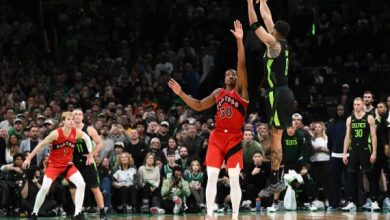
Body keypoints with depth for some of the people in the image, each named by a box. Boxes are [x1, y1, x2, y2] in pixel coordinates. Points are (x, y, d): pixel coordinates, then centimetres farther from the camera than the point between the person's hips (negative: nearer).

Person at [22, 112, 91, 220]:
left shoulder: (77, 132, -10)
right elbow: (41, 144, -13)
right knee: (45, 188, -16)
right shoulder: (56, 133, -21)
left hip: (68, 164, 4)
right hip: (54, 164, -4)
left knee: (81, 184, -15)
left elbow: (87, 139, 12)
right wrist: (29, 158, -11)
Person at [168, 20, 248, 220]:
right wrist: (181, 94, 9)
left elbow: (242, 65, -13)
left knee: (234, 178, -5)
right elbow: (199, 106, 21)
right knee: (211, 176, -4)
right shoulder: (218, 93, 15)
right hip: (217, 136, 4)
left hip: (234, 138, -4)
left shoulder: (241, 91, -1)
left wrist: (239, 41, -22)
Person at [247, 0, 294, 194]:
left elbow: (255, 26, -11)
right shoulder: (282, 44, 12)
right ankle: (275, 179, 13)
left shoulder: (274, 45, -11)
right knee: (275, 137, 11)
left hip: (278, 95, -9)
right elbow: (267, 18, 23)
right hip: (283, 93, 9)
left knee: (276, 137, -11)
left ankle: (275, 181, -13)